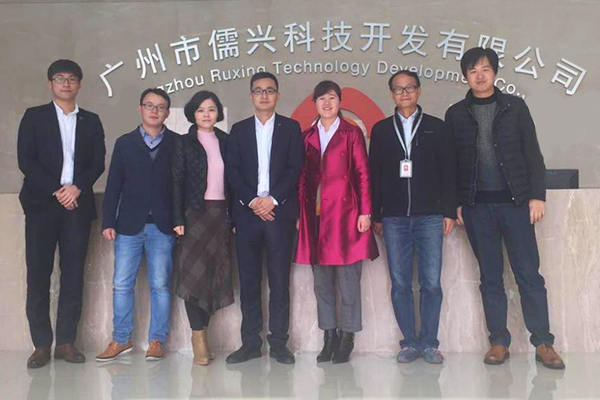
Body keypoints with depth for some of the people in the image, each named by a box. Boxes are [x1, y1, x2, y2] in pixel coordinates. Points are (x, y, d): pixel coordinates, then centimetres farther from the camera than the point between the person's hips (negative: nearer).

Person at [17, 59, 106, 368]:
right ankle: (41, 345, 3)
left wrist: (77, 188, -10)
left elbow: (98, 163, 7)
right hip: (42, 204, -1)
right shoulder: (34, 116, 9)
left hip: (77, 204, 2)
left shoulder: (91, 121, 15)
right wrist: (56, 191, -9)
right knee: (38, 276, -3)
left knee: (73, 276, 0)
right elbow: (25, 160, -1)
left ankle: (66, 342, 7)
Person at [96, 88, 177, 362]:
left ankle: (157, 341, 11)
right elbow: (114, 185, 7)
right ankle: (121, 340, 16)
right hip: (129, 225, 2)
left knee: (160, 285, 1)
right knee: (121, 285, 3)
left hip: (163, 226, -1)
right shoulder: (125, 143, 9)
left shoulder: (177, 144, 4)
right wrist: (108, 222, 1)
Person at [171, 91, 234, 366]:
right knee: (195, 273, -5)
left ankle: (200, 330, 13)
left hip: (221, 214, 3)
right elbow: (177, 182, -2)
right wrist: (178, 219, -10)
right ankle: (199, 337, 0)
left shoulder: (225, 142, 11)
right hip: (195, 215, -3)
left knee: (215, 274, 3)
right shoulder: (184, 143, 2)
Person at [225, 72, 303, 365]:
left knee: (280, 280, 0)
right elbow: (232, 171, 4)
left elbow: (295, 168, 0)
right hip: (247, 212, 2)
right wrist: (252, 201, -9)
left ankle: (279, 343, 7)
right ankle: (250, 342, 10)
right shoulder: (239, 130, 13)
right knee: (249, 280, 3)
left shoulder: (291, 128, 9)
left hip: (280, 212, -1)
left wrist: (272, 199, -11)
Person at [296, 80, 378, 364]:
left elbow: (363, 174, 1)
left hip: (344, 213, -3)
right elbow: (302, 177, 12)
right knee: (321, 281, 7)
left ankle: (347, 338, 10)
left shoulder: (352, 133, 5)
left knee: (348, 280, 0)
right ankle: (329, 337, 16)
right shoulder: (307, 136, 13)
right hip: (315, 215, 3)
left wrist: (365, 212, -6)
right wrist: (300, 214, 7)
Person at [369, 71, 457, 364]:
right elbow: (374, 175, 10)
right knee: (400, 284, 3)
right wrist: (376, 216, 5)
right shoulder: (381, 130, 11)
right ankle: (410, 342, 12)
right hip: (394, 219, 1)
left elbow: (449, 173, 6)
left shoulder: (437, 128, 8)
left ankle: (429, 343, 9)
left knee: (431, 283, -2)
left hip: (430, 217, -1)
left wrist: (449, 211, -1)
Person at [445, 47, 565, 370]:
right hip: (476, 206, 1)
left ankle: (543, 343, 6)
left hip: (515, 201, -1)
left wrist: (537, 195, -4)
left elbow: (533, 154, 4)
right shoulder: (456, 114, 8)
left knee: (529, 273, -1)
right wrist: (455, 203, 1)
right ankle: (499, 342, 13)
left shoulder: (514, 107, 7)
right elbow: (451, 163, 7)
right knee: (490, 276, 6)